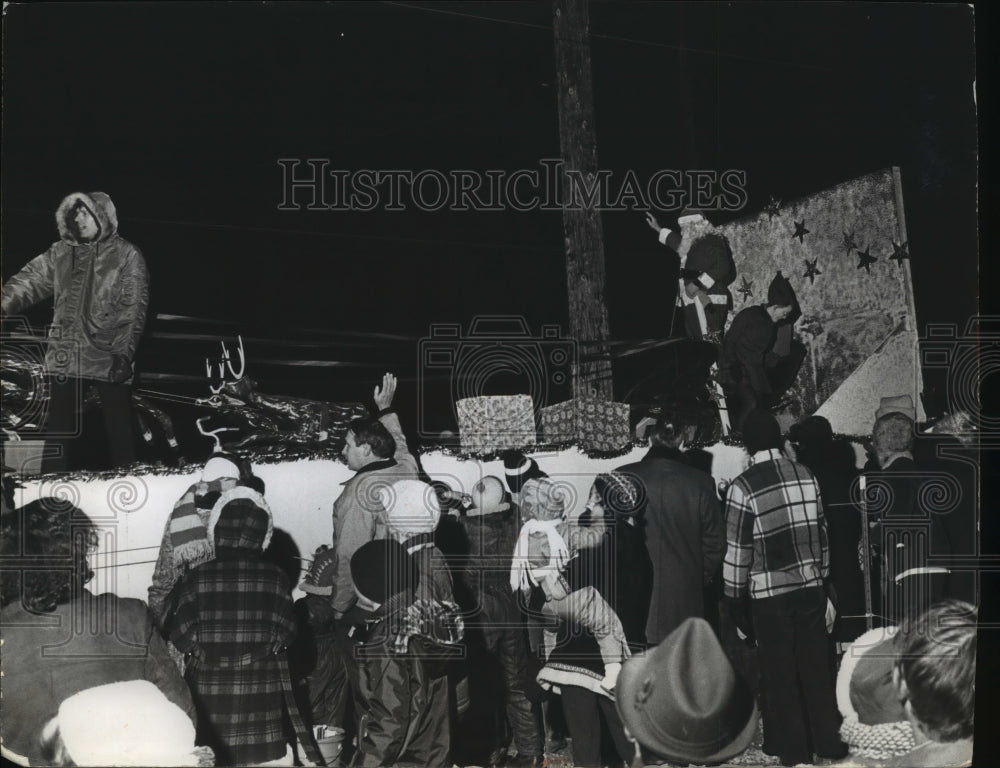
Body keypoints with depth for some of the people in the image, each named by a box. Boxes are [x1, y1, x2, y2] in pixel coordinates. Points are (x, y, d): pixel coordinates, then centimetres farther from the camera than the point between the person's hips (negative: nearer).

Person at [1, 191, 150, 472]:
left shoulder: (126, 255, -1)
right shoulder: (60, 253, 11)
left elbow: (134, 309, -6)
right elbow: (30, 280, 6)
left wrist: (125, 352, -14)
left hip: (109, 357, -4)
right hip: (65, 356, 4)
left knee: (119, 426, 3)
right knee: (58, 425, 9)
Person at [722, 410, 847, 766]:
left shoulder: (743, 486, -13)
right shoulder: (807, 476, 0)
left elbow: (738, 549, -10)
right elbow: (821, 533, 6)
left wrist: (734, 598, -1)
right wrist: (822, 579, 16)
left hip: (770, 594, -4)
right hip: (810, 587, 4)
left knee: (780, 672, 9)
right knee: (817, 666, 14)